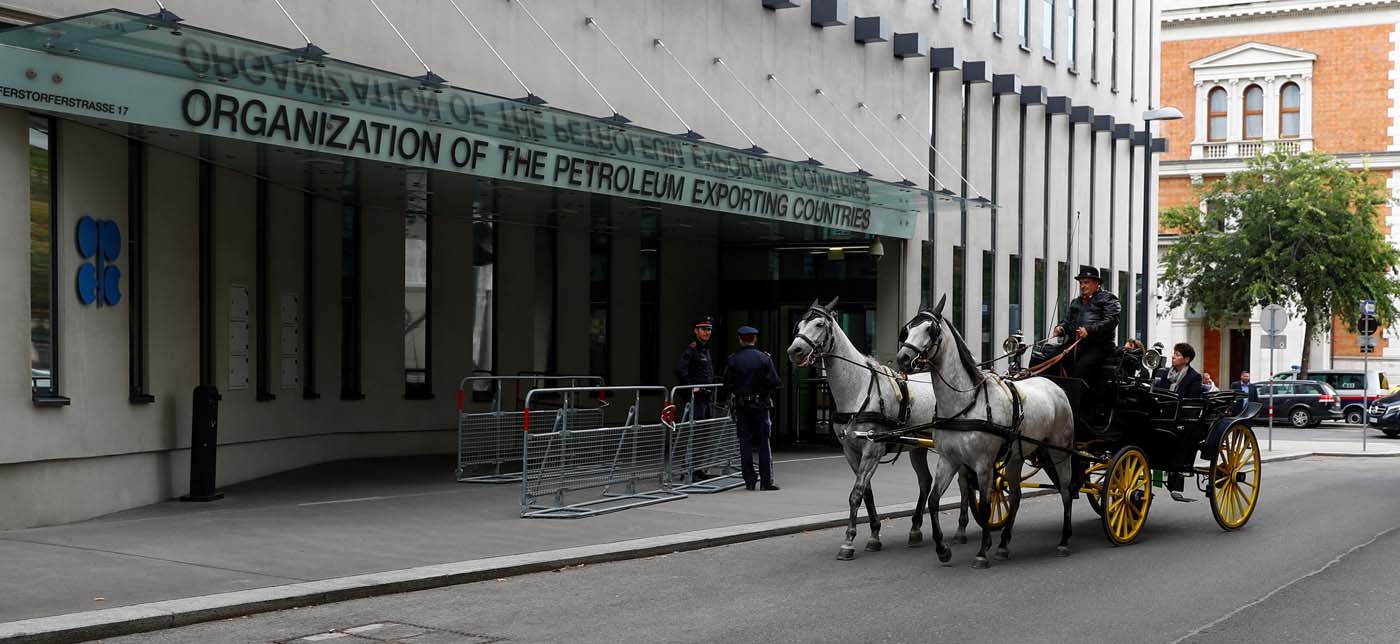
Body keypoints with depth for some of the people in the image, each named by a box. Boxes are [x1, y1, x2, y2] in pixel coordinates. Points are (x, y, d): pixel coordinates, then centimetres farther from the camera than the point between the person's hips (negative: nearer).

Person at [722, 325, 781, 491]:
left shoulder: (733, 360, -4)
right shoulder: (764, 359, -7)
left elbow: (727, 386, -5)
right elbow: (774, 382, -10)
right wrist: (765, 391, 10)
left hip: (741, 406, 1)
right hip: (760, 404, -1)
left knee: (745, 443, 7)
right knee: (764, 443, 4)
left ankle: (749, 481, 7)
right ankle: (767, 481, 3)